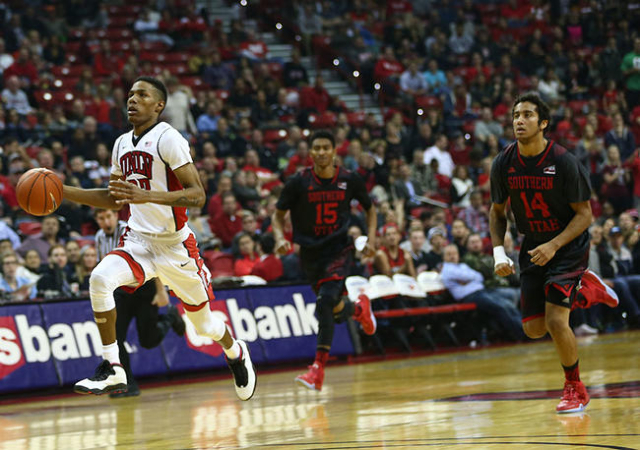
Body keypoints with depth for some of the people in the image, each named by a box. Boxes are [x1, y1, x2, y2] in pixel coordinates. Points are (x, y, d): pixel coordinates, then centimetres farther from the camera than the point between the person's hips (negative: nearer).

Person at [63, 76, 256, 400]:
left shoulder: (168, 139, -15)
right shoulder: (122, 145, 8)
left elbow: (197, 195, -21)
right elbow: (114, 200, 20)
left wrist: (148, 196, -34)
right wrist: (63, 191, 10)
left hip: (174, 243, -5)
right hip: (137, 240, 5)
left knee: (203, 322, 9)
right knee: (100, 279, -25)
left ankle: (236, 354, 45)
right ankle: (112, 370, -19)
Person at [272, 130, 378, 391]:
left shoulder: (349, 181, -4)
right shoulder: (299, 182, -7)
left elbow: (370, 209, 13)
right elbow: (278, 215, 1)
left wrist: (371, 239, -1)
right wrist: (280, 238, -19)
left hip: (339, 249, -2)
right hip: (310, 252, 2)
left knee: (325, 302, -23)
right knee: (333, 310, 13)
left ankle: (318, 369, -23)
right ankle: (359, 308, 52)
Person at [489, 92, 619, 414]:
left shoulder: (564, 162, -20)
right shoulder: (504, 164, -8)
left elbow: (584, 213, -14)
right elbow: (497, 211, 7)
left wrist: (554, 245, -27)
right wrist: (499, 253, -7)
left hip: (568, 246, -5)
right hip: (533, 247, 5)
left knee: (555, 320, -17)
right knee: (534, 328, 5)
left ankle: (575, 389, 7)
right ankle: (585, 291, 31)